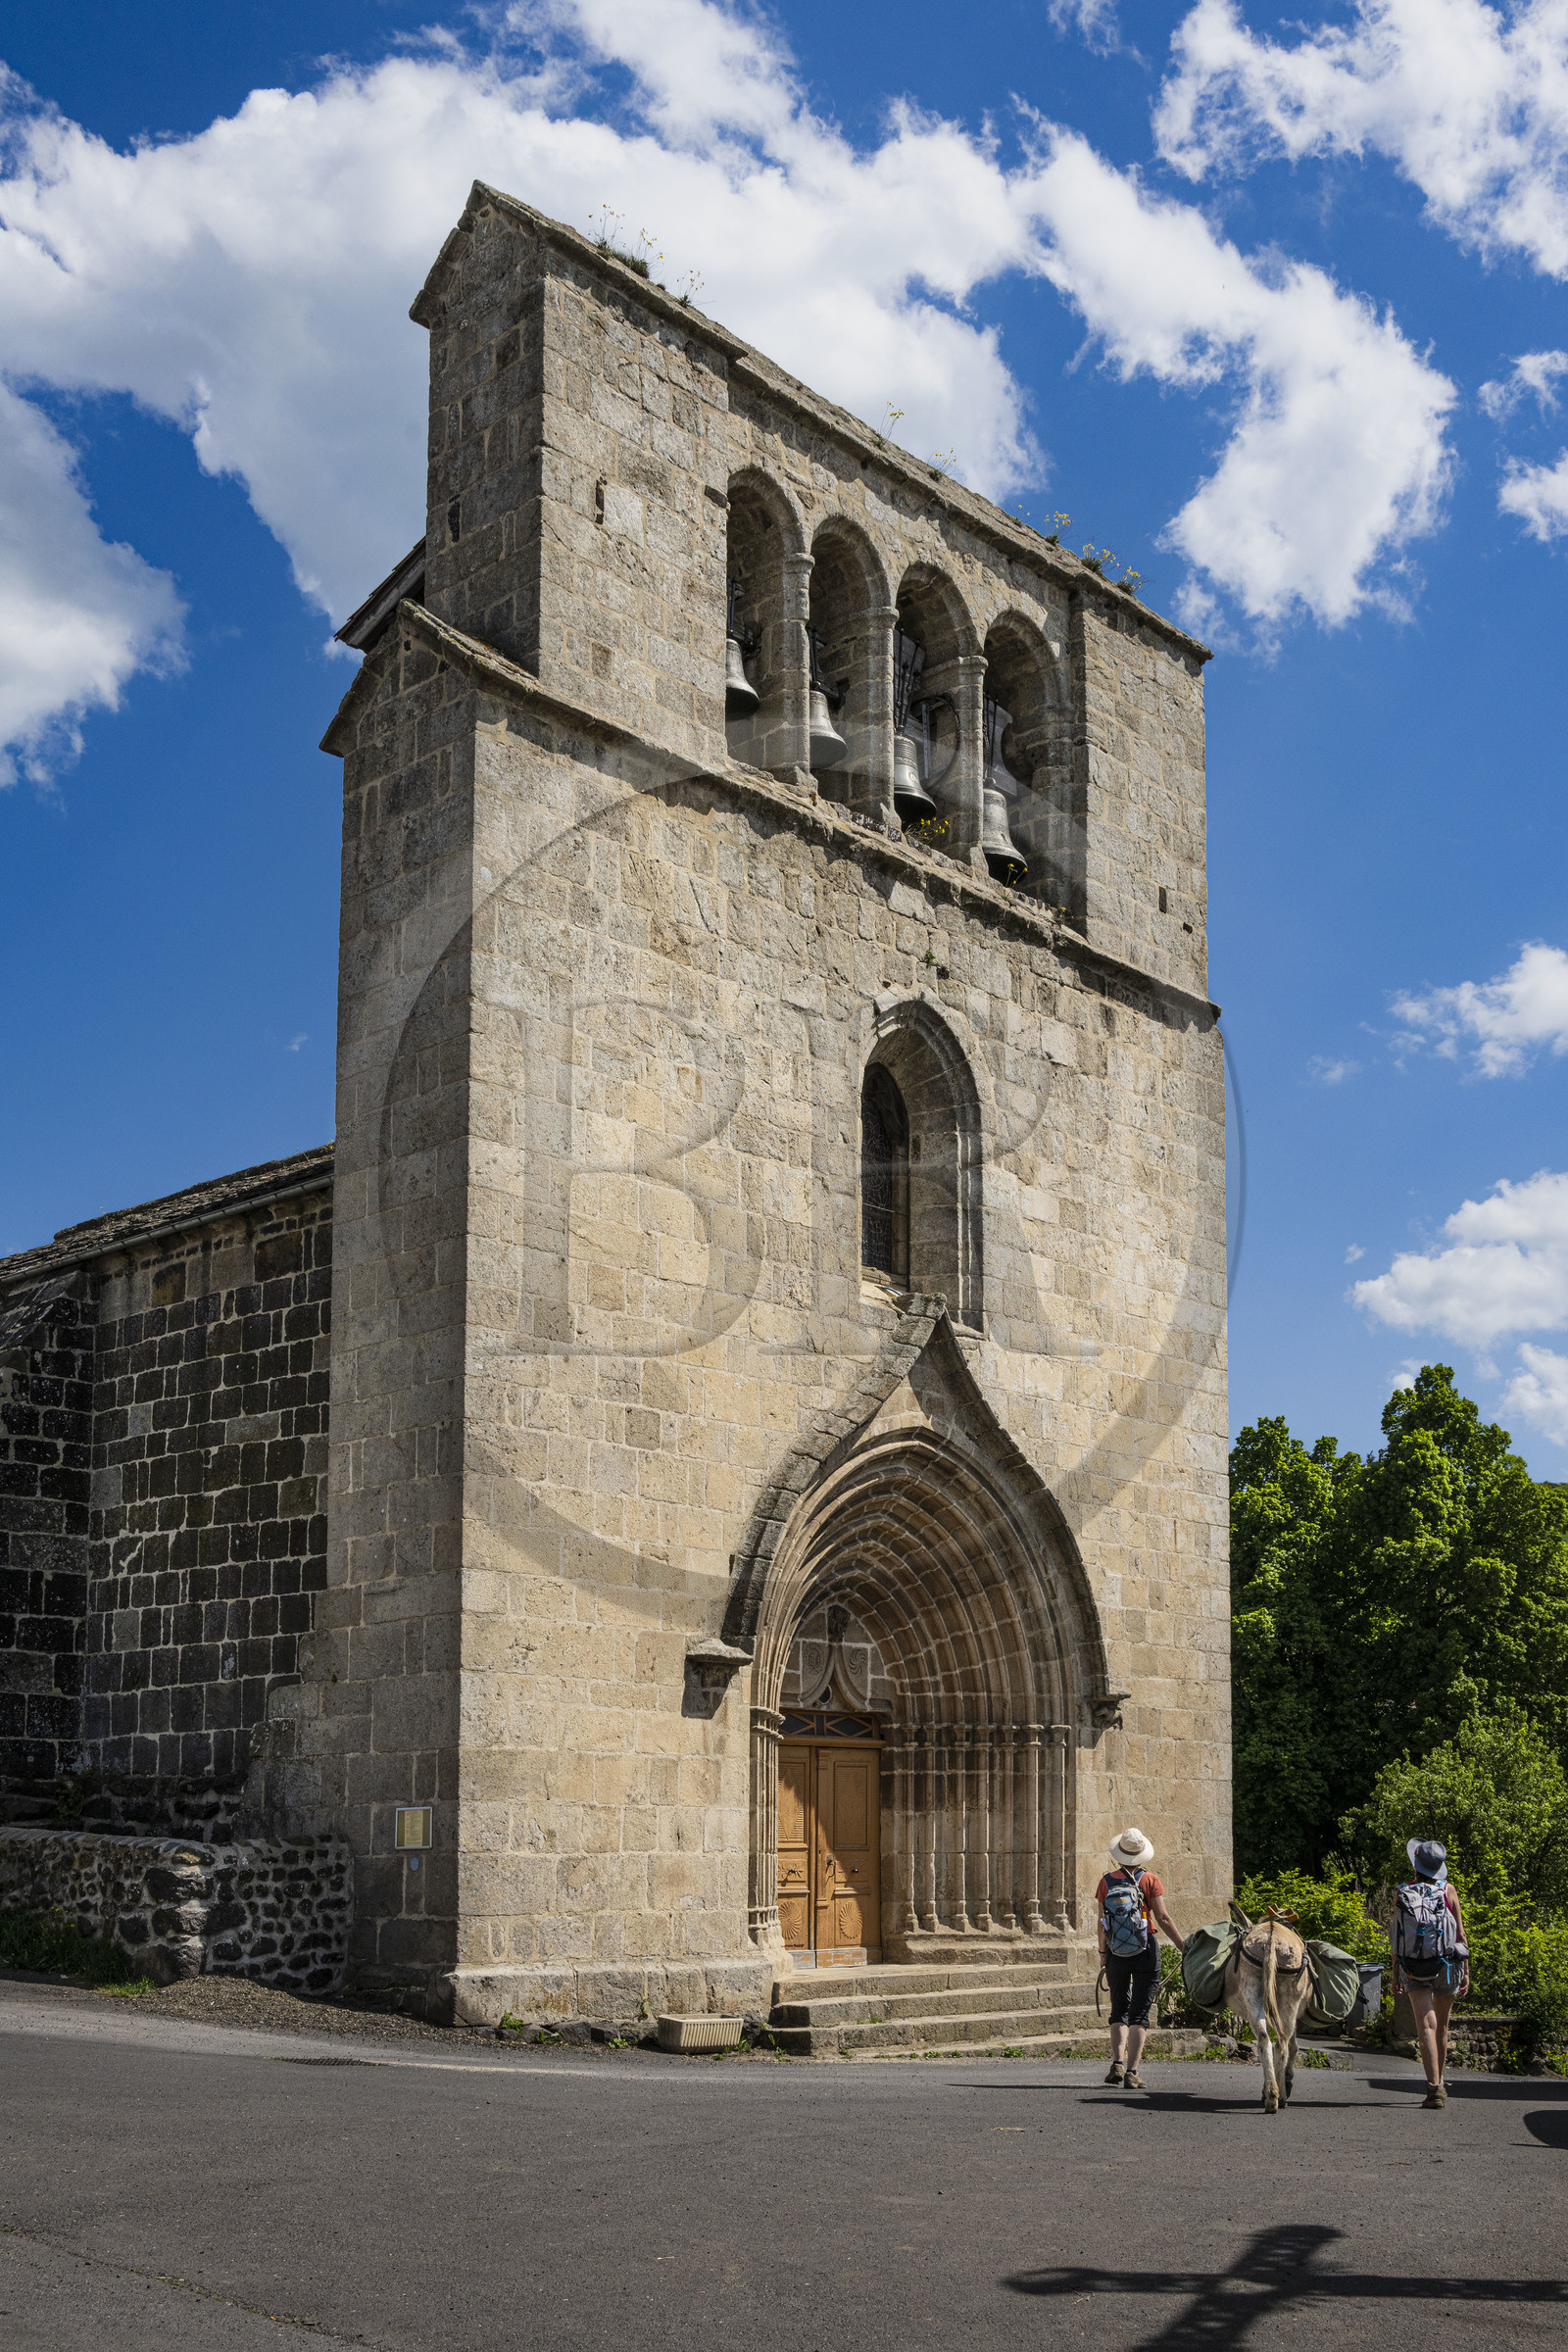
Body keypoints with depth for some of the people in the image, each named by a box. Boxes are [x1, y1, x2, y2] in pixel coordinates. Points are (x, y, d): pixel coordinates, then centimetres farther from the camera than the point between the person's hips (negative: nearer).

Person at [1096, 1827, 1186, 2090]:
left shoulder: (1107, 1881, -2)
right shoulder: (1149, 1880, -7)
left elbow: (1101, 1921, -1)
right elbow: (1163, 1918, -10)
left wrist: (1102, 1953, 10)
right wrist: (1181, 1944, 0)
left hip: (1116, 1954, 2)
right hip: (1146, 1951, -2)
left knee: (1119, 2010, 16)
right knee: (1140, 2012, 3)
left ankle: (1117, 2062, 0)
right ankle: (1132, 2071, -4)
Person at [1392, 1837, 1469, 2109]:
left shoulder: (1404, 1892, -3)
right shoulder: (1448, 1891, -2)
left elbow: (1398, 1935, -3)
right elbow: (1460, 1935, -2)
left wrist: (1395, 1973, 4)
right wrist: (1466, 1972, 4)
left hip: (1414, 1970, -2)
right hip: (1446, 1965, 2)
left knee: (1426, 2025, -8)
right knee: (1441, 2026, 18)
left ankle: (1434, 2088, -23)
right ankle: (1439, 2084, 32)